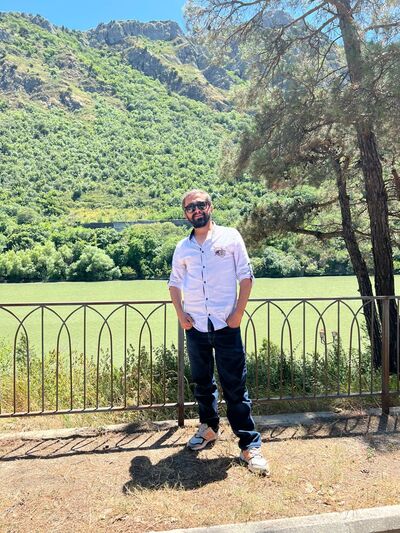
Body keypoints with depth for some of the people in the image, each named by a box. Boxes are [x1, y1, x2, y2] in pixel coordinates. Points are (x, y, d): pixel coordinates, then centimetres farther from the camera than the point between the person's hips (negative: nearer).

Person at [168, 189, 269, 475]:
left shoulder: (230, 236, 1)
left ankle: (250, 445, 9)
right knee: (202, 382, 16)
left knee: (235, 385, -2)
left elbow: (246, 276, -1)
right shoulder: (183, 248, 10)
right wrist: (181, 314, 5)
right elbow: (175, 283, 18)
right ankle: (209, 427, 37)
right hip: (195, 326, 4)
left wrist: (238, 313, -8)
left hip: (226, 325, -4)